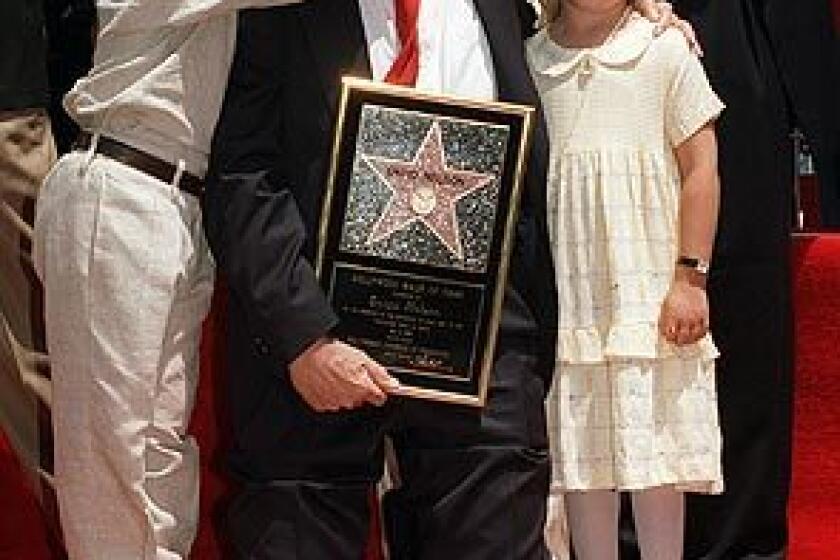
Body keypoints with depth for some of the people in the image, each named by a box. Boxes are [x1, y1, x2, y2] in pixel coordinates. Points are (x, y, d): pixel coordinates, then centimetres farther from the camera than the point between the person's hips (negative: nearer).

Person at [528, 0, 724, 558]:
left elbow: (701, 167, 0)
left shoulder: (665, 50, 1)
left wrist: (691, 278, -6)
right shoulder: (528, 60, 6)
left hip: (649, 290, -2)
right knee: (581, 451, 4)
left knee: (656, 448, -2)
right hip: (563, 291, 2)